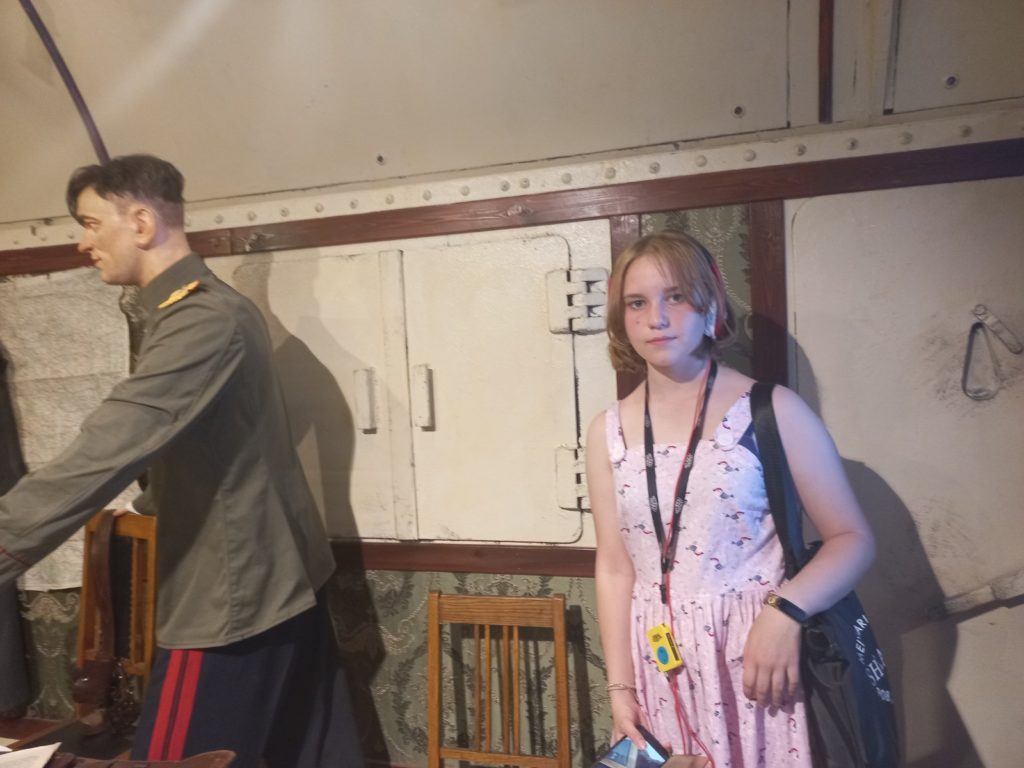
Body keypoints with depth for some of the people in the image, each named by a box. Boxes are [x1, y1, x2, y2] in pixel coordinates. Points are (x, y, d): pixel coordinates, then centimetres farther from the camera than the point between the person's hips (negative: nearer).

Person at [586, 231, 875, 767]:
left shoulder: (772, 410, -9)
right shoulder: (607, 434, 1)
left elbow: (853, 538, -5)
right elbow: (615, 568, 3)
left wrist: (787, 609, -21)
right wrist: (620, 686, 1)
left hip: (759, 655, -2)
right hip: (659, 667, 3)